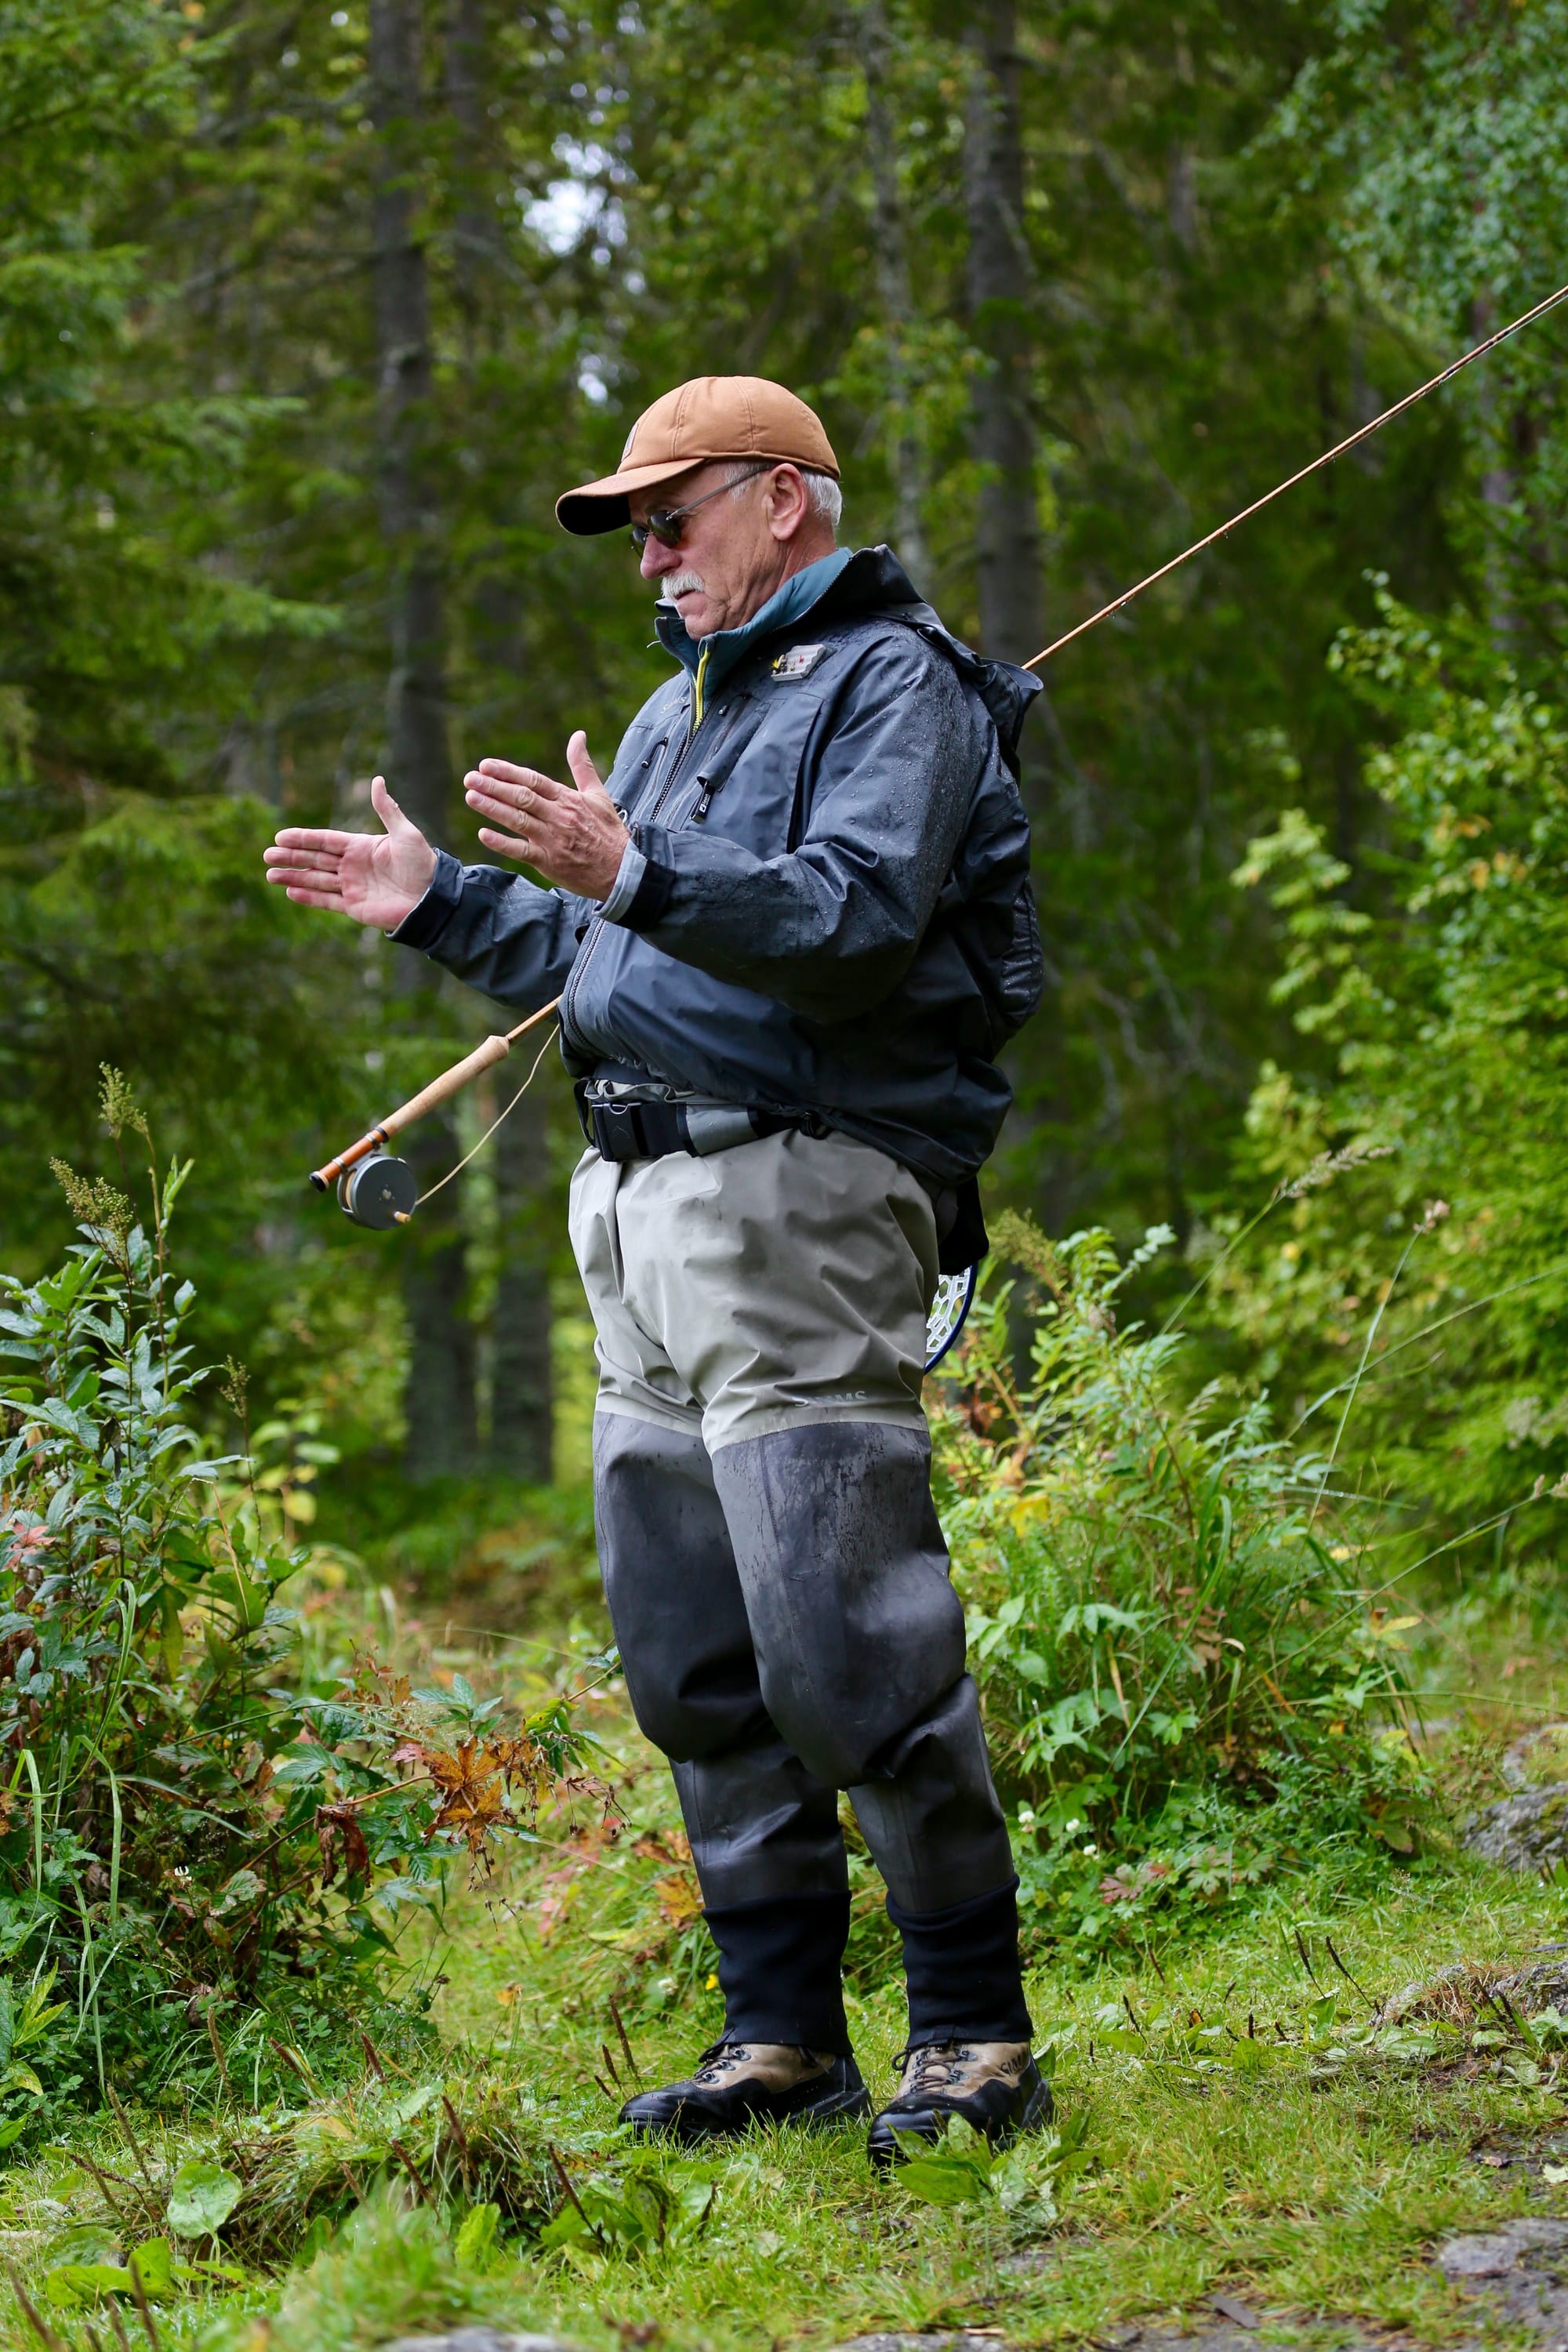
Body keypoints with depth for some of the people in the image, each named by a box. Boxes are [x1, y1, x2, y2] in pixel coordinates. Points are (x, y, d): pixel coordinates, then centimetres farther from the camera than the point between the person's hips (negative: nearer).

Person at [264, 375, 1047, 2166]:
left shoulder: (893, 684, -4)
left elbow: (857, 916, -21)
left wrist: (635, 871, -29)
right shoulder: (682, 707, 25)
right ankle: (782, 2033, 15)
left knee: (843, 1645, -12)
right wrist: (441, 905, 21)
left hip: (800, 1197, -9)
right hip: (643, 1211, 9)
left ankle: (975, 2037, -4)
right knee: (691, 1661, 8)